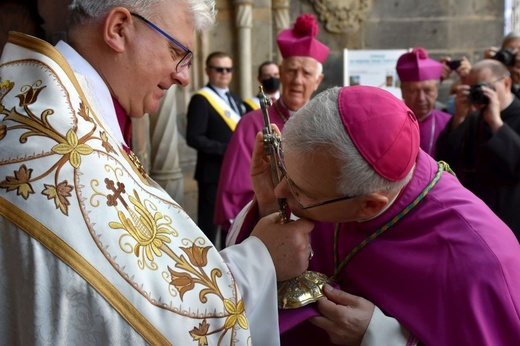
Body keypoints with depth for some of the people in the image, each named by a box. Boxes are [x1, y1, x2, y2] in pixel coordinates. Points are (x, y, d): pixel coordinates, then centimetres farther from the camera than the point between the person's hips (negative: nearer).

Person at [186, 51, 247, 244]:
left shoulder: (235, 99, 16)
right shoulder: (201, 99, -10)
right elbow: (194, 138, -18)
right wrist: (227, 150, -24)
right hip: (214, 173, -8)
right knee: (209, 226, 0)